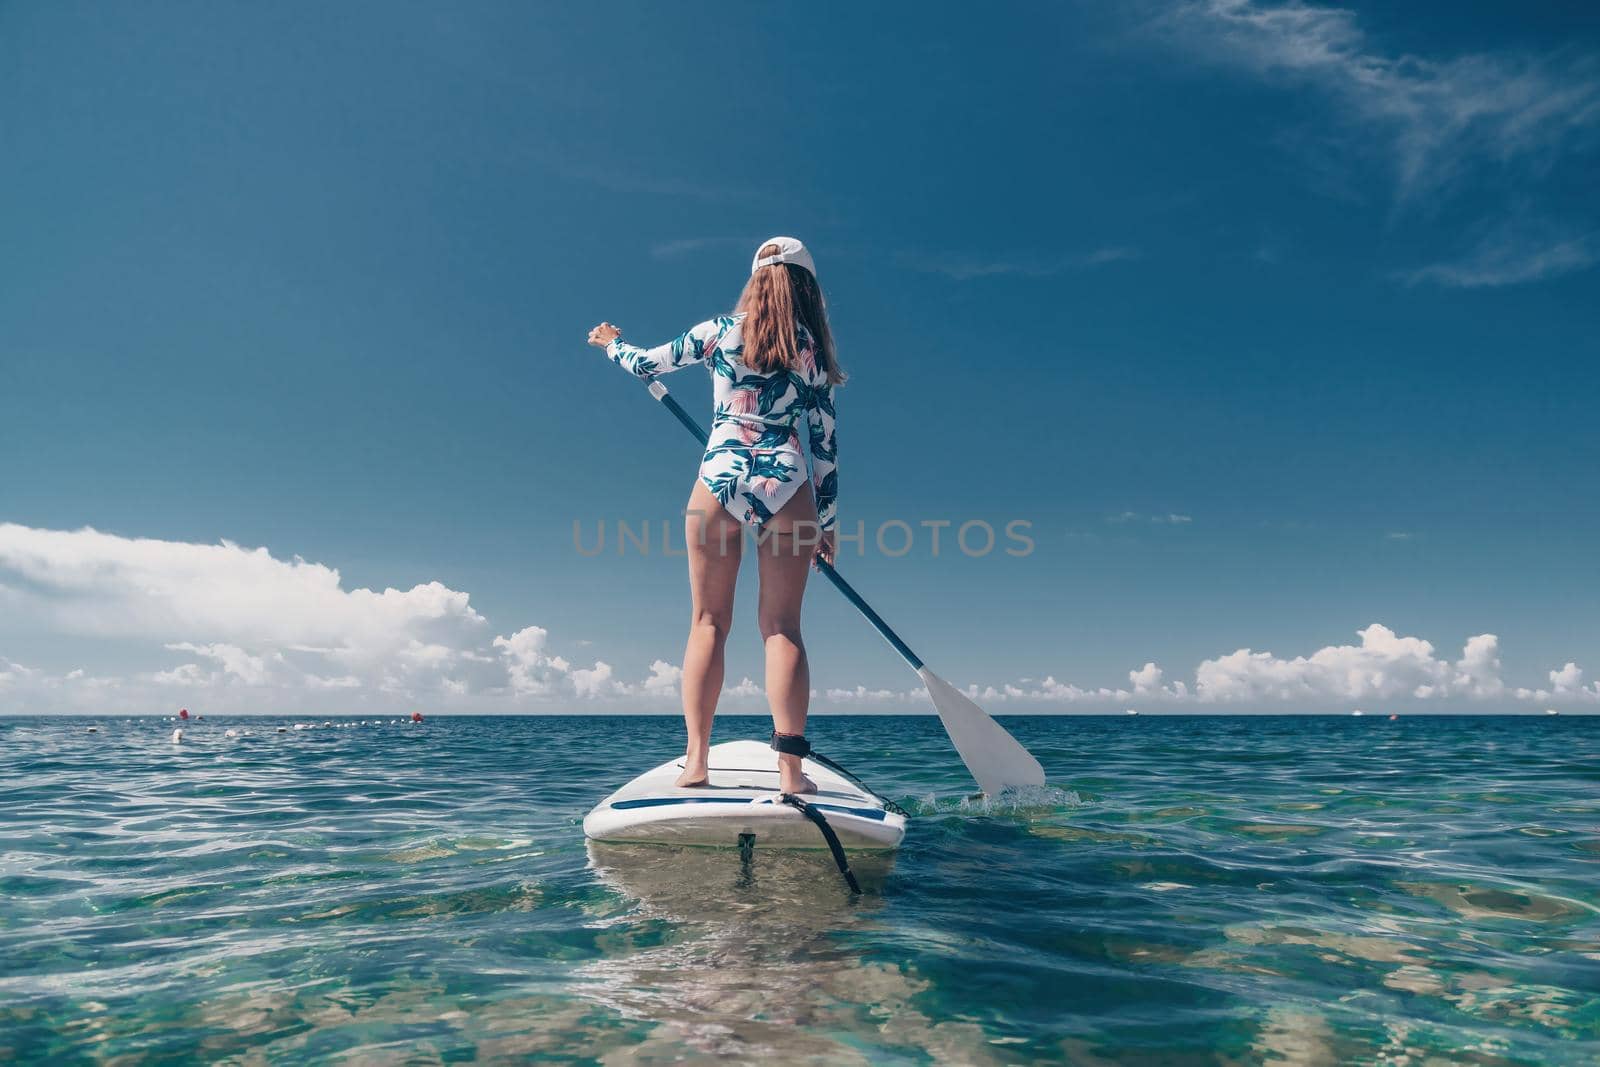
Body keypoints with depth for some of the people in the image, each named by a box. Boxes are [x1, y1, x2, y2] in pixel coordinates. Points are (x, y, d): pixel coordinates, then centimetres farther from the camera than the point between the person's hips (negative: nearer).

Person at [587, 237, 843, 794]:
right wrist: (826, 520, 13)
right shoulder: (812, 351, 8)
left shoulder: (719, 332, 8)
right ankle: (790, 767, -3)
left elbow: (647, 363, 21)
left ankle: (695, 760, 4)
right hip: (787, 489, 0)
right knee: (782, 627, 1)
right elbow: (824, 444, 7)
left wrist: (612, 343, 43)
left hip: (718, 482, 0)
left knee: (708, 622, 7)